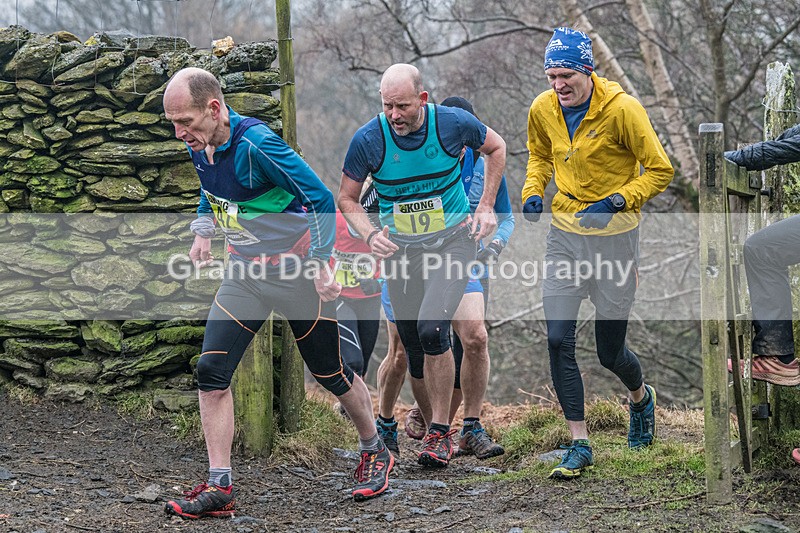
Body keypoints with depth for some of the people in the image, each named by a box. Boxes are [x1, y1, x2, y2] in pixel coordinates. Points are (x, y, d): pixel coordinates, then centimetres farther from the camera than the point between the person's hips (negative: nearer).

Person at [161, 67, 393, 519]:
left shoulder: (256, 144, -27)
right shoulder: (200, 148, -3)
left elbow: (321, 198, -21)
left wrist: (321, 264, -21)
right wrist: (203, 232, 10)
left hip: (298, 273, -7)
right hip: (246, 273, 7)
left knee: (331, 374, 7)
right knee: (211, 371, -7)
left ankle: (376, 452, 33)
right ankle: (219, 487, -3)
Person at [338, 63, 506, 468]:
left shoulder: (453, 123, -13)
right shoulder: (368, 139, -12)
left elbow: (495, 148, 8)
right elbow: (347, 198, 2)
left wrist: (486, 208, 2)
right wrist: (369, 234, -16)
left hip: (452, 238, -2)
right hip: (399, 247, 2)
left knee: (432, 330, -20)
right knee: (411, 342, 3)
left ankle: (440, 432, -9)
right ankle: (424, 412, 28)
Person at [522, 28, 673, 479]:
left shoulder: (621, 109, -17)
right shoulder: (543, 110, -3)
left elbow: (660, 170, -12)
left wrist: (616, 201, -24)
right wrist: (534, 191, -1)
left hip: (614, 236, -4)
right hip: (565, 234, 4)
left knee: (610, 352, 5)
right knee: (558, 340, -10)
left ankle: (642, 397, 41)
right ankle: (580, 445, 0)